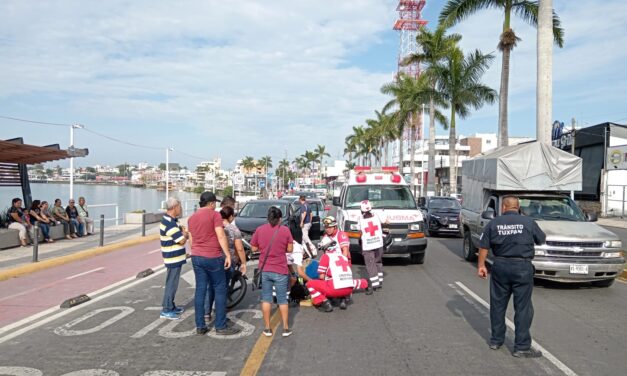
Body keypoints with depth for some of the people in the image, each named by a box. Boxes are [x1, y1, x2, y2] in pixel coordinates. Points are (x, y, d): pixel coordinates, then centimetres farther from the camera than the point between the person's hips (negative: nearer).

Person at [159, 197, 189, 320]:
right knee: (171, 284, -3)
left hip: (174, 257, 10)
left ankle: (171, 306, 28)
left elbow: (180, 233, 17)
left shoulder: (170, 220, 11)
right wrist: (185, 234, -3)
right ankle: (166, 310, 3)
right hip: (174, 258, -10)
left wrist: (183, 233, -2)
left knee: (172, 283, 18)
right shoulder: (170, 223, -23)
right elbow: (182, 241, -21)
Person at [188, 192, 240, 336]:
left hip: (196, 257, 7)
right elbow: (221, 236, -16)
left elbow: (191, 239, 18)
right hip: (212, 257, -7)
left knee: (200, 290, 9)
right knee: (220, 290, 2)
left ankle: (200, 326, 12)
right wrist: (228, 255, -14)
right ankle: (221, 326, 4)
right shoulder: (214, 214, -8)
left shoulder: (192, 217, 13)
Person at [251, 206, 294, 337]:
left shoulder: (259, 229, -3)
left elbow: (254, 248, 2)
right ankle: (286, 328, 14)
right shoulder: (285, 230, -8)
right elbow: (290, 249, -4)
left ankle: (267, 328, 15)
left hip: (264, 269, 2)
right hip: (280, 270, -1)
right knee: (282, 299, 10)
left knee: (266, 299, 12)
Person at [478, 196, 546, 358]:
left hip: (500, 266, 2)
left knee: (498, 304, 14)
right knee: (523, 307, 4)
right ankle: (522, 347, 7)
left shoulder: (494, 223, 1)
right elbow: (541, 240, 10)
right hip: (522, 267, -2)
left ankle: (496, 340, 24)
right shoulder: (528, 222, -4)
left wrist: (481, 265, 11)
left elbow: (483, 246, 2)